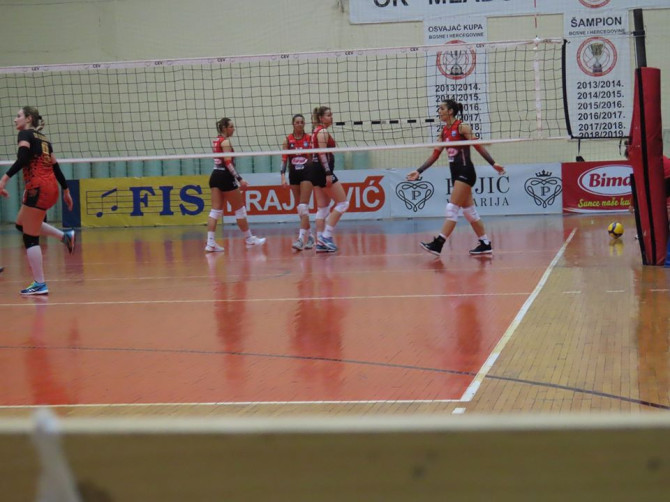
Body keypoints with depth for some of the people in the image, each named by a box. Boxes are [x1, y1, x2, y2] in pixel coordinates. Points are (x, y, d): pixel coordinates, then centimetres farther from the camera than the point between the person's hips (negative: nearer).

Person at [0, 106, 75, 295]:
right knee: (21, 224, 26)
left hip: (38, 189, -8)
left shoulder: (25, 134, -3)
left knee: (30, 238, -1)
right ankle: (65, 235, 19)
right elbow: (55, 166, 21)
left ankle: (39, 285, -3)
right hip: (51, 188, 8)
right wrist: (66, 190, 27)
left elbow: (23, 158, -20)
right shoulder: (43, 139, 20)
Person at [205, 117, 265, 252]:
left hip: (215, 176, 8)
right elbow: (228, 163, -20)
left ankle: (210, 243, -6)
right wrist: (240, 179, -22)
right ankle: (250, 239, 14)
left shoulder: (216, 141, 14)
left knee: (216, 210, 3)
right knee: (240, 209, 4)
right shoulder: (226, 141, -12)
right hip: (225, 177, -8)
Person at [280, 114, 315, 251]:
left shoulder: (309, 138, 0)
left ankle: (301, 238, -20)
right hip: (294, 174, 3)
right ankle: (309, 236, 21)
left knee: (303, 207, -13)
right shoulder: (288, 140, 3)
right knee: (300, 207, 9)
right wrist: (283, 176, -8)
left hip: (307, 173, -3)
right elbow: (284, 159, 1)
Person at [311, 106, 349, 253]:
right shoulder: (323, 132, -11)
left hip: (317, 171, 10)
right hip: (323, 170, -10)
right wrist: (328, 174, -23)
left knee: (323, 208, 9)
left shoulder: (317, 131, 18)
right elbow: (322, 154, -19)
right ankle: (326, 236, -9)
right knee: (343, 203, -5)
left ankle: (320, 243, 6)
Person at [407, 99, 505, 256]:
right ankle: (485, 244, 17)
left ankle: (438, 244, -15)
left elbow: (478, 146, -11)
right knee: (469, 211, 11)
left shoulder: (462, 127, -9)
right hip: (455, 173, 8)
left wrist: (493, 163, -15)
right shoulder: (444, 132, 12)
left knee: (452, 208, -11)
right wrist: (419, 171, 9)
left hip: (465, 172, -8)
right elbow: (434, 155, 14)